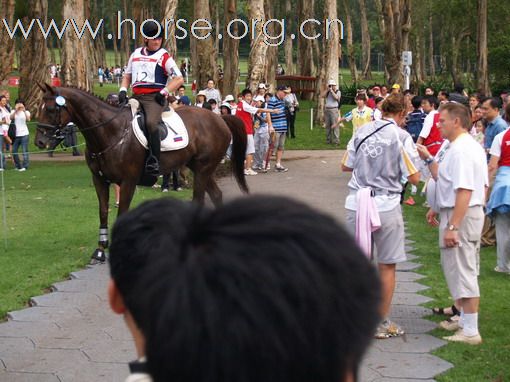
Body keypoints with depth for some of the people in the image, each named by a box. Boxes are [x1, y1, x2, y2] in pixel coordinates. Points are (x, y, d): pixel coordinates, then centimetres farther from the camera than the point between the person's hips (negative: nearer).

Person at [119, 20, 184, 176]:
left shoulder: (164, 57, 3)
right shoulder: (136, 54, 19)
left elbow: (179, 79, -3)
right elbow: (127, 75, 29)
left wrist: (163, 92, -12)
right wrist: (123, 90, 10)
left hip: (154, 97, -7)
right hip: (136, 97, 7)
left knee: (151, 122, -31)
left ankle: (154, 161, -30)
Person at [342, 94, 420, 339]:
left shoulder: (362, 131, 3)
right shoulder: (400, 136, -8)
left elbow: (346, 166, 10)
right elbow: (414, 178, -8)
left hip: (356, 204, 4)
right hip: (386, 206, -3)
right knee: (387, 266, 9)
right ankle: (382, 323, 16)